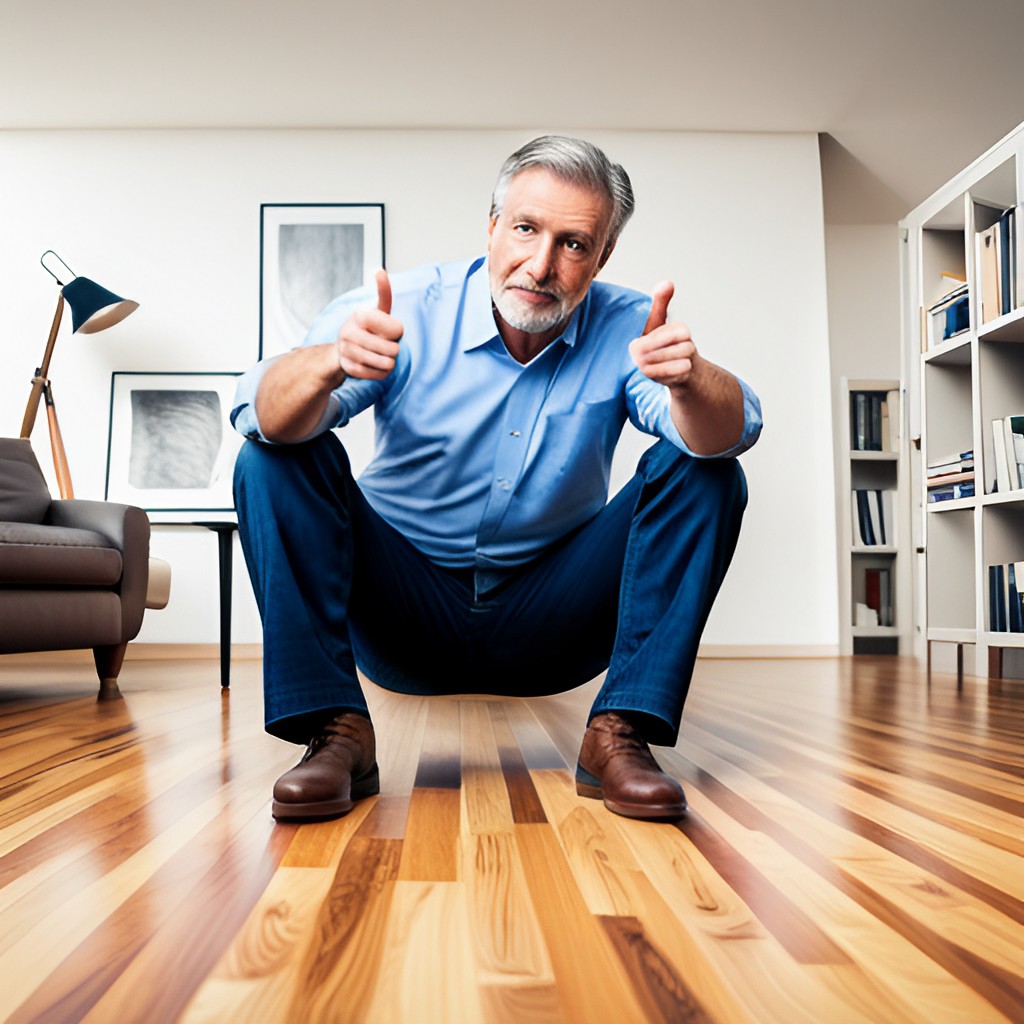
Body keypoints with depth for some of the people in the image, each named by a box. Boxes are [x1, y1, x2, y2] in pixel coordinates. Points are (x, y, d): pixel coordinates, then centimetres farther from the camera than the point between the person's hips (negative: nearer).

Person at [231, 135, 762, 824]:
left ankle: (621, 736, -17)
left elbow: (729, 433, -22)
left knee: (705, 476, -16)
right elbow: (264, 416, -23)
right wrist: (332, 362, -46)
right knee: (278, 459, -20)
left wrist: (688, 377, -45)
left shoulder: (626, 328, -7)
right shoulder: (405, 309, -11)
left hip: (548, 626, 1)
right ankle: (337, 734, -19)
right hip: (404, 617, 0)